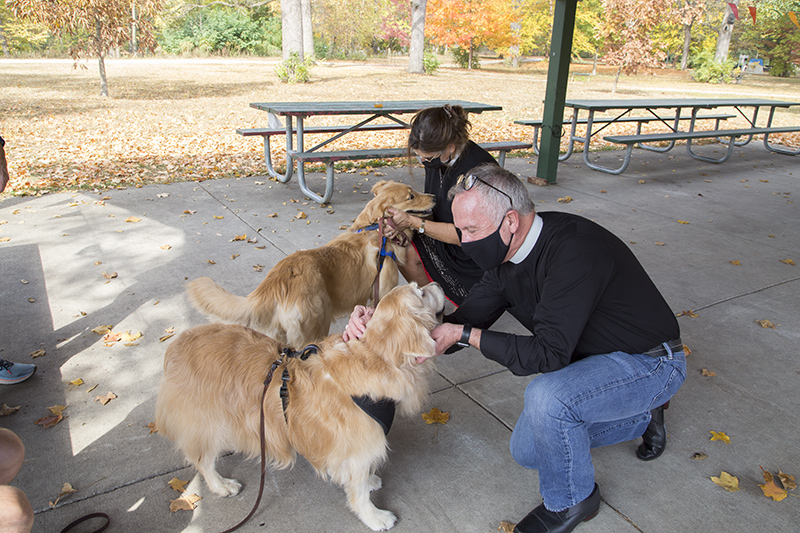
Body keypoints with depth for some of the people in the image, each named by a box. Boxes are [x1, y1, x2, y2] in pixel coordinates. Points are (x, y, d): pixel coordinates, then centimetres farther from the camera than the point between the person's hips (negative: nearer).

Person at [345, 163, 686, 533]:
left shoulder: (574, 249, -34)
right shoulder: (504, 257, -7)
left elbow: (549, 353, -35)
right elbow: (461, 324, -6)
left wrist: (465, 334, -29)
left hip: (650, 363, -8)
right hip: (592, 359, 8)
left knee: (546, 397, -34)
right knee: (527, 451, 11)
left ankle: (571, 500, -2)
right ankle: (643, 417, 26)